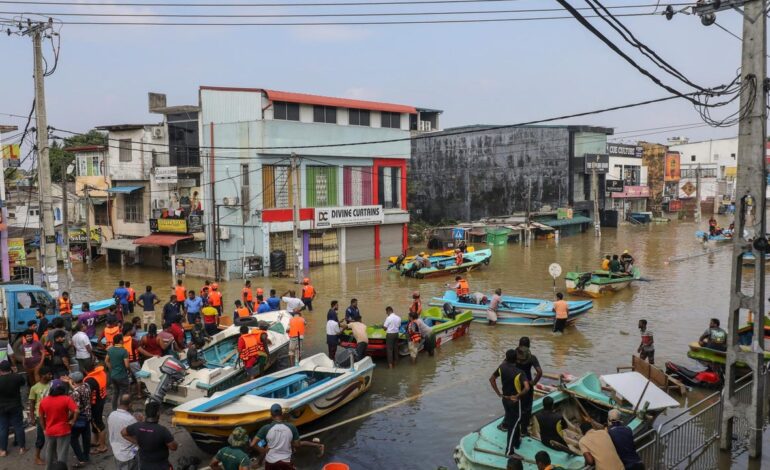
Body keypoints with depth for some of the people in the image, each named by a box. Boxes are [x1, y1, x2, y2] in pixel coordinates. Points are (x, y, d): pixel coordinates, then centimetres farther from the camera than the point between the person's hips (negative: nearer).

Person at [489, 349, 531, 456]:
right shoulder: (519, 373, -22)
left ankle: (516, 441, 42)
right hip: (515, 400, -5)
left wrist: (498, 393, 7)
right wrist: (518, 396, -19)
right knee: (513, 424, 4)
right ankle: (509, 451, 9)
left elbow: (491, 379, 3)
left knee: (513, 420, 24)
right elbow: (527, 388, -34)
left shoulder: (502, 368, -7)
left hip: (505, 399, 5)